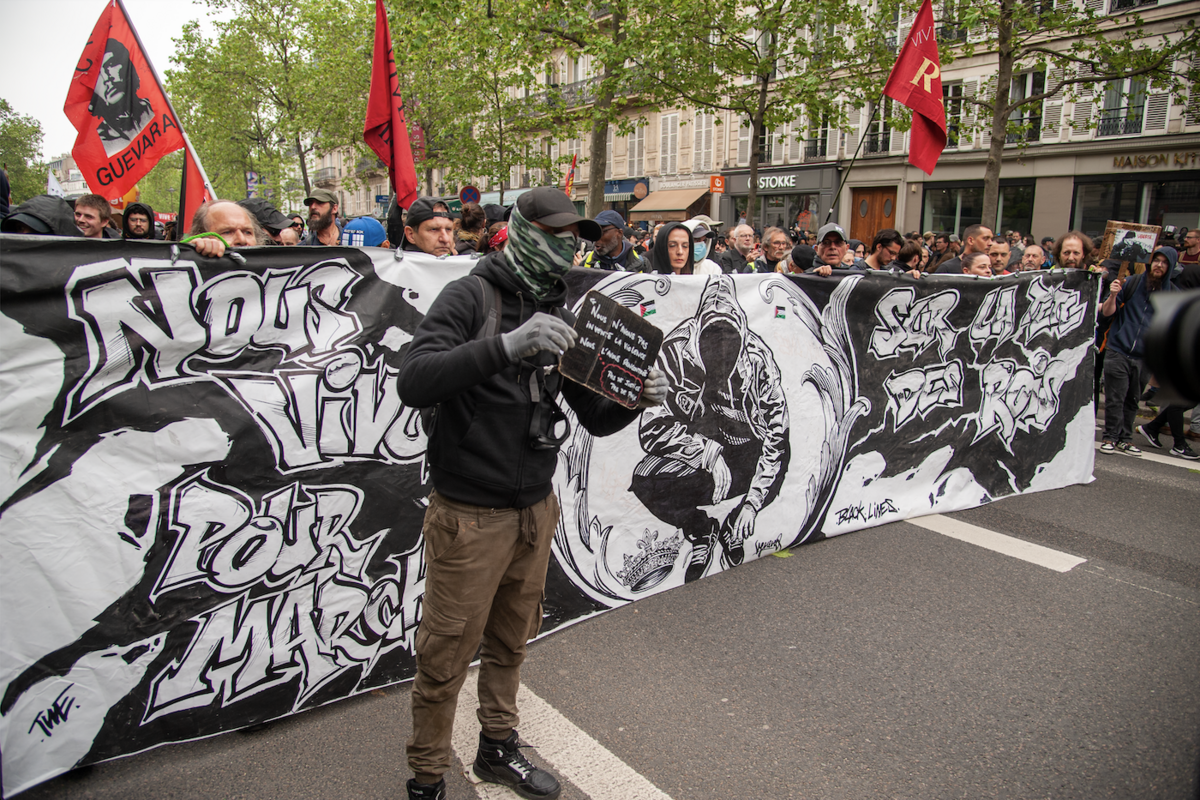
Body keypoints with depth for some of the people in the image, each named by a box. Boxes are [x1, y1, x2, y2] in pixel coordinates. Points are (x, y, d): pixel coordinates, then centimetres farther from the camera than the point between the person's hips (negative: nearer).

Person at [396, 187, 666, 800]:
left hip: (535, 509, 6)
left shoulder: (560, 315, 8)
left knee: (511, 640, 21)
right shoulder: (472, 296, -11)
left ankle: (497, 750, 41)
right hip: (471, 514, -6)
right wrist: (506, 346, -38)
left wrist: (635, 400, -14)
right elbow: (413, 382, -26)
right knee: (446, 656, 6)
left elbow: (596, 417, 8)